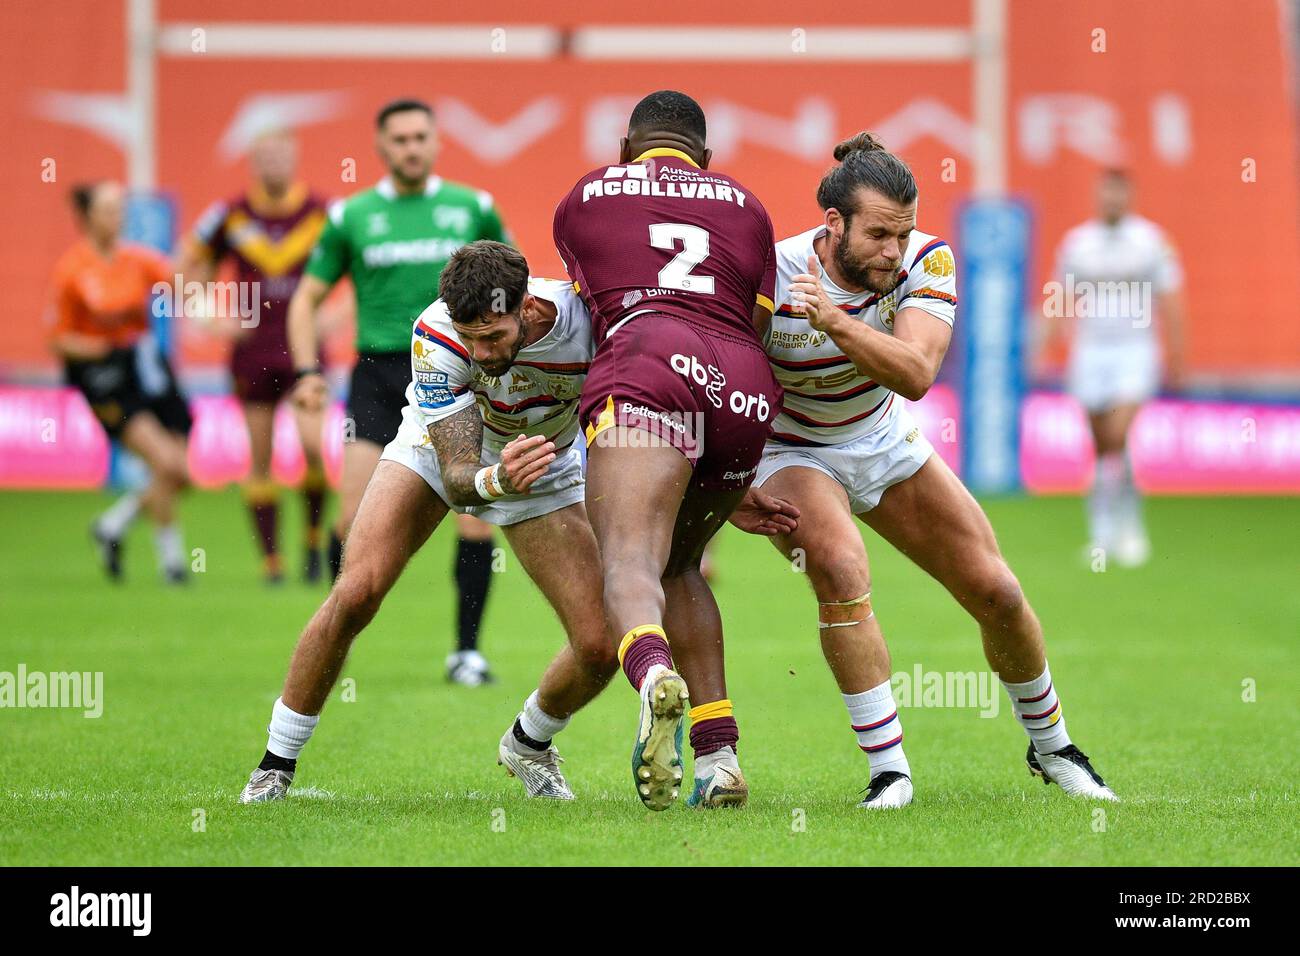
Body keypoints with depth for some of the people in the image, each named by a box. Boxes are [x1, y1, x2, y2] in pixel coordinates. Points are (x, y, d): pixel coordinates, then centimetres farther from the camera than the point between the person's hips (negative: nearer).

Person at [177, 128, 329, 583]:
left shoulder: (322, 214, -4)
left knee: (313, 446, -17)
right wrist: (217, 319, 1)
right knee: (260, 458, 3)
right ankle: (270, 558, 12)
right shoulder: (230, 216, -2)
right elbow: (190, 266, 11)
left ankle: (314, 537, 5)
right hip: (252, 352, 1)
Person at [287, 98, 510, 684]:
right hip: (379, 374, 0)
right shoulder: (352, 216, 5)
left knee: (475, 514, -8)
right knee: (354, 516, -10)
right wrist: (307, 369, -2)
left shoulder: (472, 208, 6)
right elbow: (307, 297, 11)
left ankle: (467, 651, 5)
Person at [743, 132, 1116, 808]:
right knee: (840, 567, -34)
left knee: (996, 592, 0)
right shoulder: (772, 279, -30)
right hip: (792, 449, -4)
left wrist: (835, 321, -49)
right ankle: (888, 770, -24)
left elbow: (916, 376, -36)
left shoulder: (925, 262, -21)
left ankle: (1050, 747, 27)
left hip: (885, 442, 4)